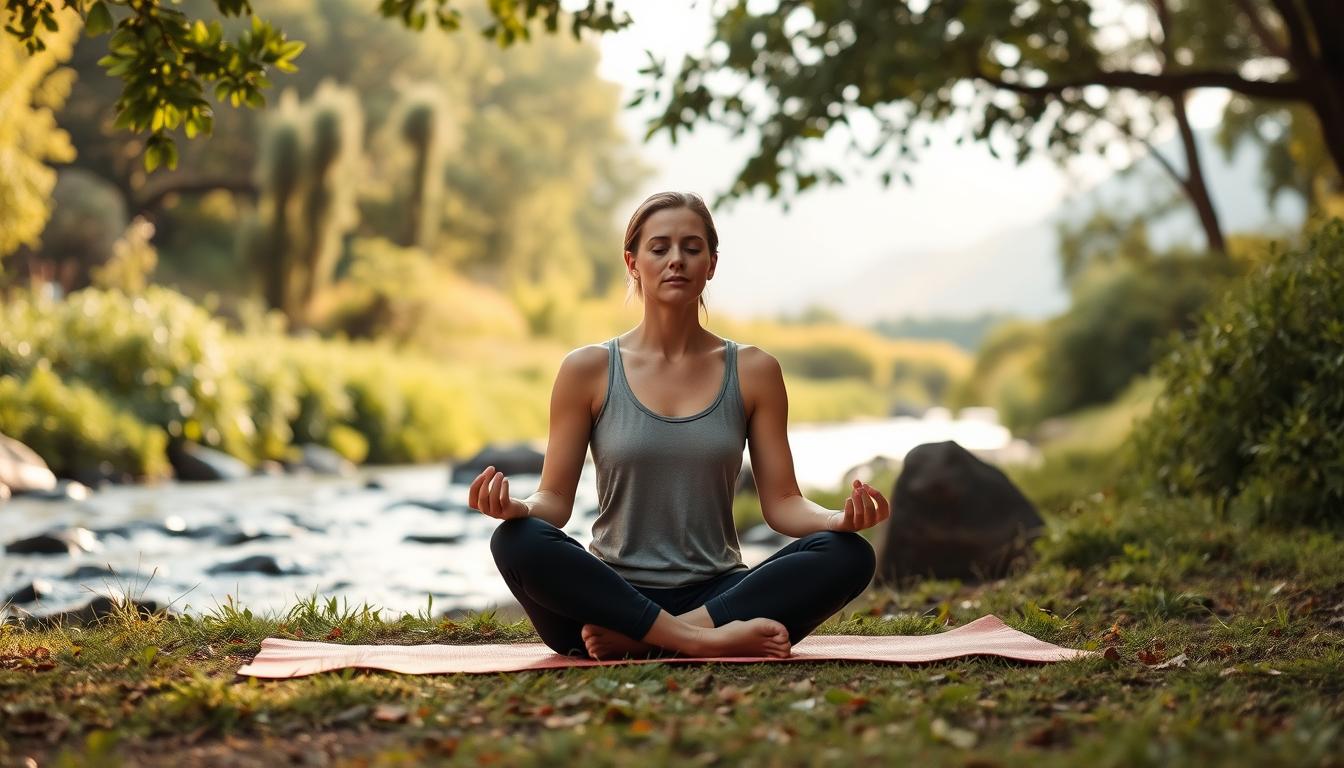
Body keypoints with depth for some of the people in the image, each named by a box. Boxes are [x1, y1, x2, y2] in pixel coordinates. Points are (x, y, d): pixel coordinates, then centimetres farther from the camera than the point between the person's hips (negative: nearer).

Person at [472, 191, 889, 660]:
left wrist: (839, 519, -18)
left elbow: (781, 502, 4)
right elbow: (555, 500, 2)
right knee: (517, 541, -31)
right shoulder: (588, 370, 3)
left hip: (715, 594, 2)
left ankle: (639, 641, -27)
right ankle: (706, 640, -31)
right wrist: (517, 507, -21)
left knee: (848, 554, -25)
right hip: (611, 596, -1)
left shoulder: (753, 371, 6)